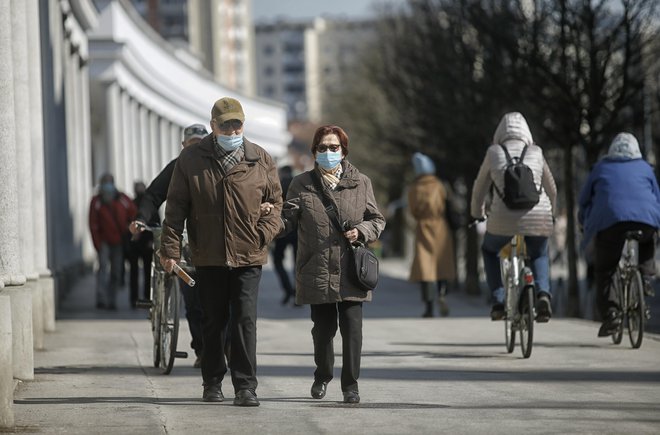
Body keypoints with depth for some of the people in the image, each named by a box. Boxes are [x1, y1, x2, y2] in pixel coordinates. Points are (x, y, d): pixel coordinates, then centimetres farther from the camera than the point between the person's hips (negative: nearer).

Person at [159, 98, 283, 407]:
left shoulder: (260, 160, 3)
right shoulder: (191, 159, 1)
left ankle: (245, 386, -5)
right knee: (213, 322, 10)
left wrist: (265, 233, -6)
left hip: (249, 256, -1)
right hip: (208, 256, 1)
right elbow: (176, 207, 2)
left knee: (245, 320, -7)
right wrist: (170, 248, -3)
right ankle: (213, 383, 22)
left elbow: (275, 201, 10)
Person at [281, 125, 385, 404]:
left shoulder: (360, 183, 8)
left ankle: (350, 384, 3)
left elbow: (377, 220, 13)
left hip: (350, 271, 0)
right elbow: (288, 220, 1)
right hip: (317, 271, 0)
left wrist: (361, 231, -7)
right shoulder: (302, 184, 6)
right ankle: (322, 376, 31)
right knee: (322, 327, 8)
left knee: (352, 326, -6)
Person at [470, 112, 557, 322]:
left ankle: (498, 300, 14)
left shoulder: (494, 153, 7)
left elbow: (479, 189, 16)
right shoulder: (536, 153, 11)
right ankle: (543, 294, 1)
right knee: (539, 255, 29)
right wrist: (549, 213, 38)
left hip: (504, 219, -1)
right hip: (538, 219, 1)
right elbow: (551, 190, 20)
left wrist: (477, 213, 34)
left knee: (489, 250, 28)